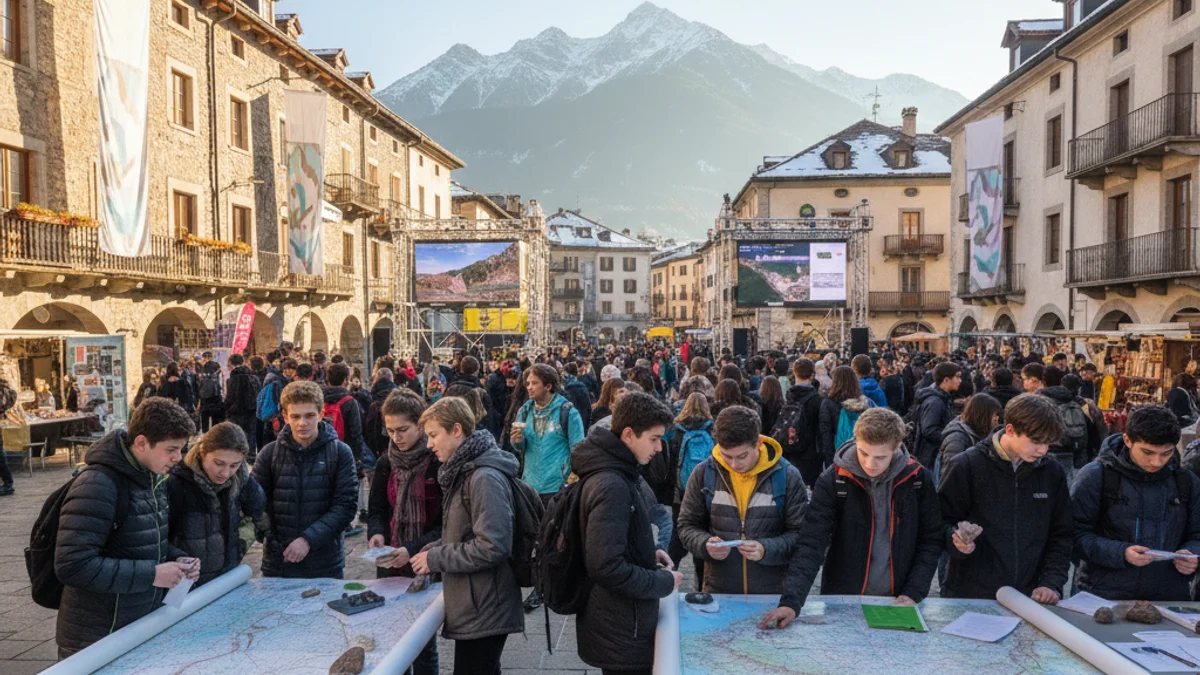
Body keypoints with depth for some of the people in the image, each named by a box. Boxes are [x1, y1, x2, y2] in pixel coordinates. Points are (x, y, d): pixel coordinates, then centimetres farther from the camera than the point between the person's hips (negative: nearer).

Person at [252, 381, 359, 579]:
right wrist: (272, 540, -11)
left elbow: (346, 505, -8)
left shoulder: (340, 453, -4)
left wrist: (308, 539, -16)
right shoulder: (270, 453, 1)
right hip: (277, 563, 1)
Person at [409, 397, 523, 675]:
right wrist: (424, 554, 5)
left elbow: (493, 547, -26)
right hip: (473, 608, 9)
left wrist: (435, 559, -17)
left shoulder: (485, 478, -21)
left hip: (483, 611, -9)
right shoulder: (464, 471, 11)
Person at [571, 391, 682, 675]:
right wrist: (664, 582, -18)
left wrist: (647, 553, 4)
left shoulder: (618, 472, 5)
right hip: (622, 630, -10)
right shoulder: (611, 486, -27)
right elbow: (606, 567, -30)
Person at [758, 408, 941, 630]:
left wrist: (913, 593, -10)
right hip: (842, 602, -1)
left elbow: (931, 542, 1)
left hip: (898, 603, 1)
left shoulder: (918, 479, -8)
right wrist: (791, 601, -30)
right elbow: (810, 544, -19)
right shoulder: (832, 481, -15)